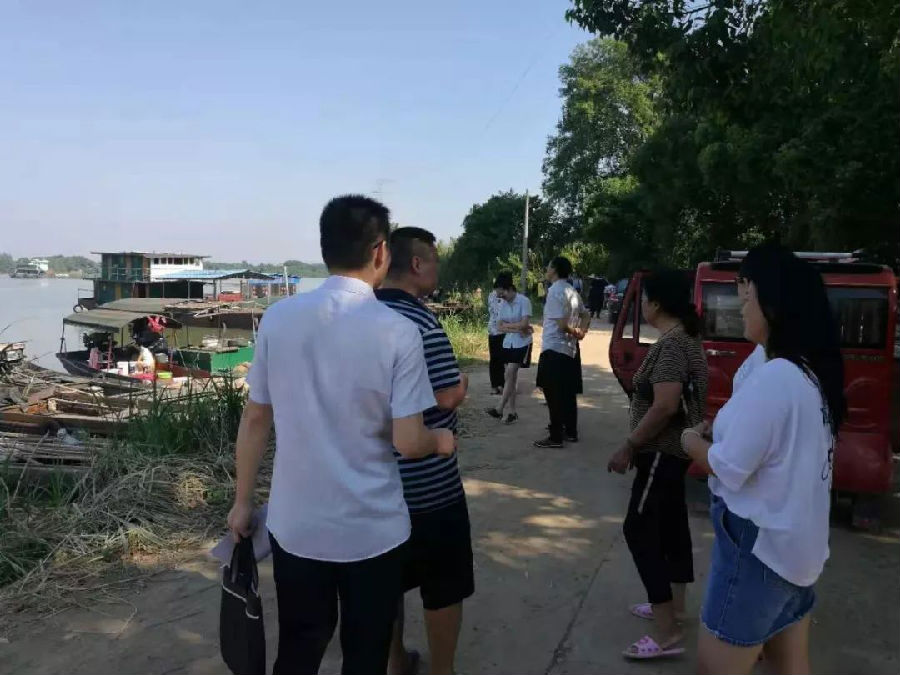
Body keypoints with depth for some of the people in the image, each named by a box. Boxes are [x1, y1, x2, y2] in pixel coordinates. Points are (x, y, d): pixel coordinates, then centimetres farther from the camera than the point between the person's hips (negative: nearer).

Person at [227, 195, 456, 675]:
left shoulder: (277, 318, -6)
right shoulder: (398, 331, -15)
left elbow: (255, 419, 1)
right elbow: (407, 442, -15)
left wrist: (243, 502, 12)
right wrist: (441, 441, 7)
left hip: (294, 525, 3)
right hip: (372, 529, -3)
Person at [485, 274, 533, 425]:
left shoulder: (524, 301, -12)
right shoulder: (503, 304, 7)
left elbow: (524, 324, -21)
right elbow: (499, 327, 0)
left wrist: (506, 325, -8)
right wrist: (517, 329, -14)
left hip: (522, 344, -7)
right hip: (508, 343, 7)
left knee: (509, 375, -11)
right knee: (510, 376, 6)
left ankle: (500, 409, -9)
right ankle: (512, 411, 11)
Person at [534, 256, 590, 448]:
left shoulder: (555, 291, -16)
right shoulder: (572, 291, 11)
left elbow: (562, 324, -21)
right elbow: (586, 315, 19)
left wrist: (576, 332, -4)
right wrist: (582, 331, 3)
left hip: (554, 349, -9)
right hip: (570, 349, 9)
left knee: (554, 395, -2)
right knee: (568, 393, 15)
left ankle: (555, 437, 3)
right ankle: (570, 432, 23)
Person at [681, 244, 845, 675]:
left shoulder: (774, 377, -24)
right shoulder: (812, 372, 5)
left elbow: (728, 469, -21)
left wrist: (693, 441, -3)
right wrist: (720, 431, 7)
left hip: (758, 544, -9)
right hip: (796, 544, 9)